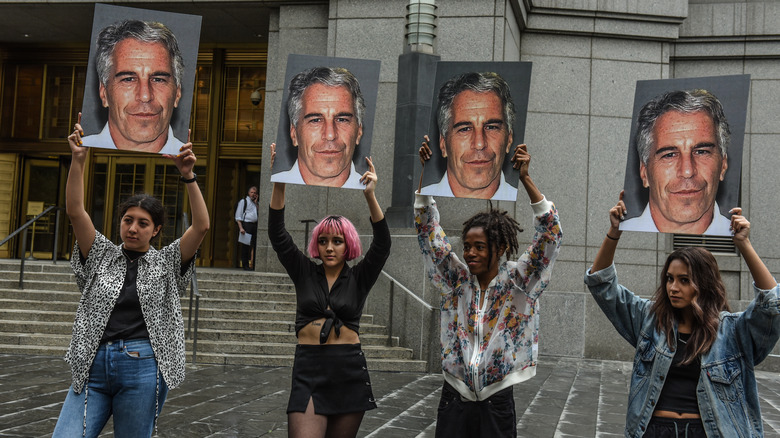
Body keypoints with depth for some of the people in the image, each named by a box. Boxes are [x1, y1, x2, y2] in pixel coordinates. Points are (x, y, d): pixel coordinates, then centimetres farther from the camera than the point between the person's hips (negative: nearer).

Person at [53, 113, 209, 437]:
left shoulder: (166, 263, 9)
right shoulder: (102, 256, 13)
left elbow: (201, 226, -4)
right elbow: (75, 211, 1)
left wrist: (188, 177, -13)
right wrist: (78, 159, -9)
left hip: (143, 370, -2)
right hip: (93, 366, 2)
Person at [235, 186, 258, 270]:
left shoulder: (256, 203, 23)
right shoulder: (243, 201, 6)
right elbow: (238, 216, -1)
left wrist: (256, 203, 6)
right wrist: (241, 228, -12)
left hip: (255, 225, 5)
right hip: (246, 224, -5)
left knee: (255, 245, 0)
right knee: (245, 245, -5)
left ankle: (254, 265, 3)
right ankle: (245, 265, -1)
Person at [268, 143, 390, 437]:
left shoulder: (359, 278, 4)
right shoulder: (304, 273, 7)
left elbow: (382, 245, -10)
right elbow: (277, 235, -2)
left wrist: (370, 196, -23)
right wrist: (279, 183, -14)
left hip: (350, 372, 1)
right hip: (309, 370, 0)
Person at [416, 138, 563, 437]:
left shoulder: (516, 282, -4)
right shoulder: (456, 279, 2)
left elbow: (550, 235, -13)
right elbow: (428, 230, 1)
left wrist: (525, 179, -22)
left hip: (496, 403, -2)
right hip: (454, 400, 2)